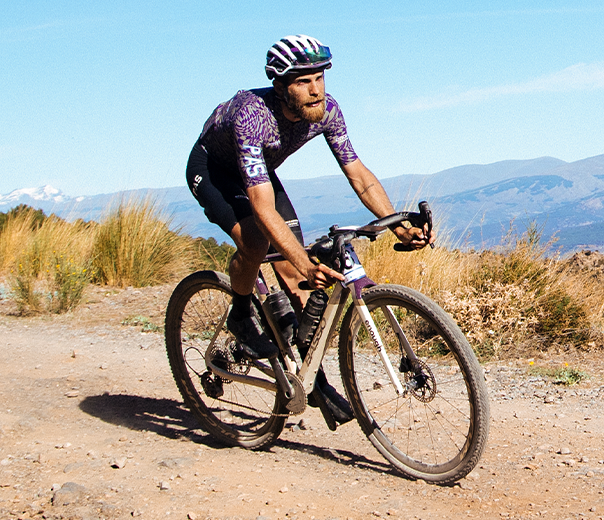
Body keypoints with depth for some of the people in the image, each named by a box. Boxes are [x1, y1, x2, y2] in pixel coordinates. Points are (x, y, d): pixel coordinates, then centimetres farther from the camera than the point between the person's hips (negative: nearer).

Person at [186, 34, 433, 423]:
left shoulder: (325, 109, -23)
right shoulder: (252, 116, -40)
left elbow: (358, 173, -17)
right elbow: (264, 208, -46)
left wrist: (399, 227, -30)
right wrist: (307, 265, -56)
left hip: (261, 171, 6)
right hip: (212, 169, -5)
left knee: (294, 275, -4)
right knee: (255, 242, -33)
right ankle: (241, 317, -2)